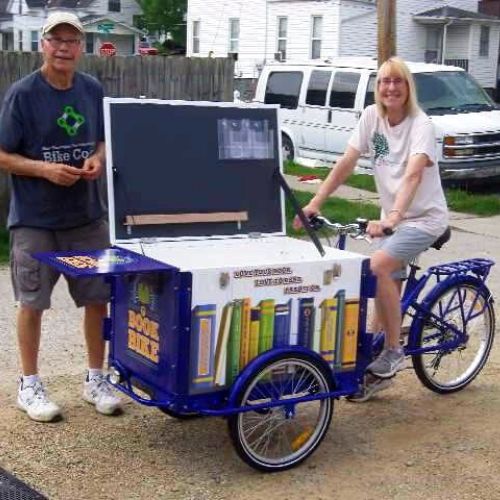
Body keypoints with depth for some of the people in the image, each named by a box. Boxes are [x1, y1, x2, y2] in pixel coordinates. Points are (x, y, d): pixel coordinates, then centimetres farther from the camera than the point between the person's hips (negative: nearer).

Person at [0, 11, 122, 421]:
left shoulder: (93, 90, 3)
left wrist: (97, 160, -8)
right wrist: (44, 169, -22)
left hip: (88, 215, 4)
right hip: (35, 219, -4)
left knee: (98, 298, 8)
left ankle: (96, 379, 24)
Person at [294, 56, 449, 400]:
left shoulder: (421, 124, -18)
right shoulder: (372, 116, -3)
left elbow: (412, 175, -33)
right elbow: (346, 164, -3)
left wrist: (391, 219, -47)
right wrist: (314, 203, -11)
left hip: (424, 217, -6)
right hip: (392, 217, 6)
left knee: (378, 267, -27)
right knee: (388, 289, 7)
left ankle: (393, 351, -12)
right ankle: (383, 369, 22)